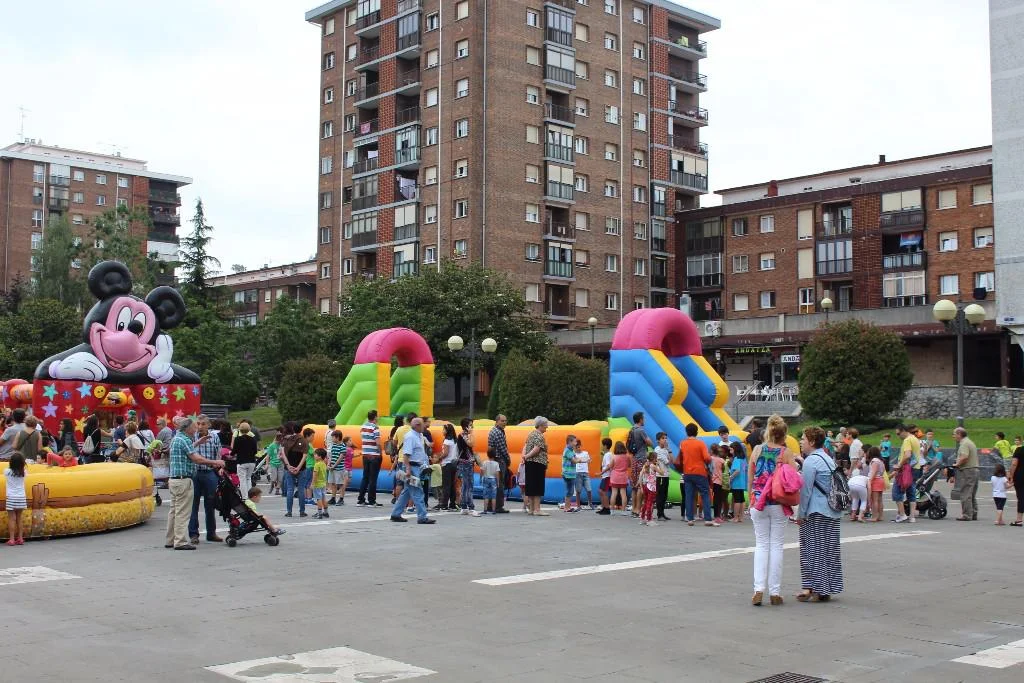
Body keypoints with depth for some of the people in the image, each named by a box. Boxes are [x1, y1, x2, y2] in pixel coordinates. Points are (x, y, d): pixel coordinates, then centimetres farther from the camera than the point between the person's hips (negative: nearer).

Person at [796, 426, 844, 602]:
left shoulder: (811, 461, -13)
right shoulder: (829, 459, 15)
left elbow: (806, 490, -15)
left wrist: (801, 514, -9)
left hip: (816, 514, -9)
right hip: (832, 512, 9)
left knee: (815, 550, -2)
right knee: (829, 550, 10)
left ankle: (818, 591, -1)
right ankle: (827, 590, 15)